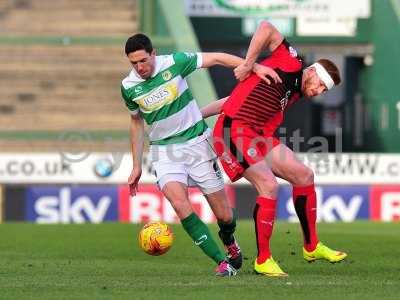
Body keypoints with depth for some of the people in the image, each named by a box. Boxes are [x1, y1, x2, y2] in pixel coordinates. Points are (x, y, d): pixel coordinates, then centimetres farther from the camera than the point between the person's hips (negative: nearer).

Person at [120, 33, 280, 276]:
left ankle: (229, 241, 40)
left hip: (197, 142, -1)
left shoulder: (174, 63, -12)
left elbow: (215, 58, -5)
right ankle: (223, 262, -22)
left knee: (224, 215, 1)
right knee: (179, 202, -27)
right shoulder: (129, 87, -4)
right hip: (164, 150, 1)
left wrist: (254, 66, -13)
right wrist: (137, 166, 13)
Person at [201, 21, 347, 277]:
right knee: (269, 186, -20)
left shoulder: (294, 95, 18)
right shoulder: (291, 64, -3)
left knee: (304, 175, 11)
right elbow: (267, 29, -15)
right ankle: (263, 260, -10)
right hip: (234, 131, -10)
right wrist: (249, 63, -15)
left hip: (258, 135, 10)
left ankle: (312, 247, 22)